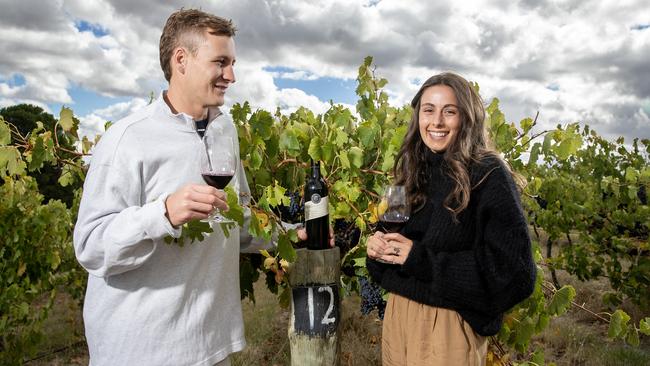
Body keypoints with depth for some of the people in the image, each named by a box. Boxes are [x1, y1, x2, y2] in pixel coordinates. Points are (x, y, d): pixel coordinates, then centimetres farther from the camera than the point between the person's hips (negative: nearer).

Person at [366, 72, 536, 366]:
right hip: (396, 316, 6)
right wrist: (378, 246, -8)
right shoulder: (413, 172, 5)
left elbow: (512, 268, -19)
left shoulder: (489, 176, -14)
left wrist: (420, 258, -22)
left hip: (449, 326, -5)